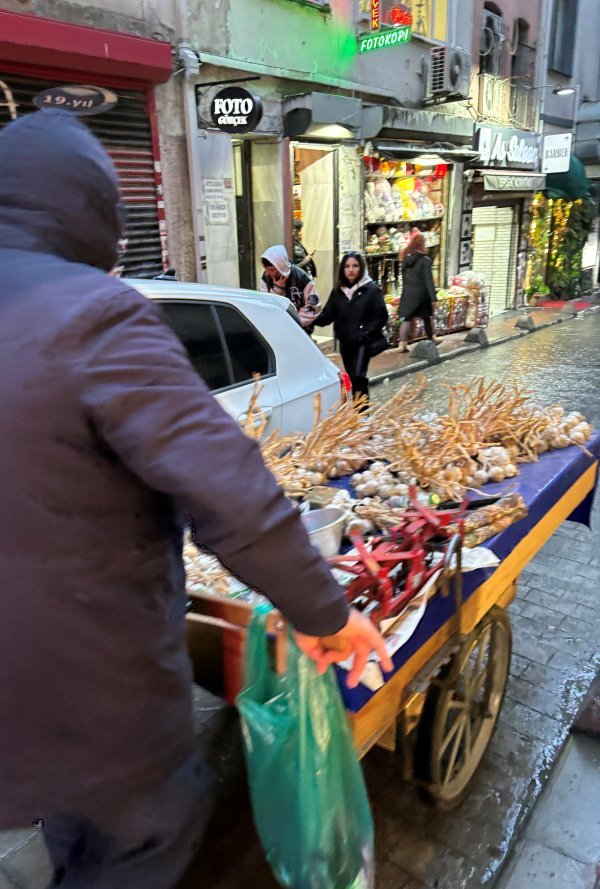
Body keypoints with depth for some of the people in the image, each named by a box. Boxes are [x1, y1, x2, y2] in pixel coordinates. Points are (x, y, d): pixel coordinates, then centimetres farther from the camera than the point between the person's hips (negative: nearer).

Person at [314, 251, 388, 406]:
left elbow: (381, 316, -7)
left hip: (363, 341, -5)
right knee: (352, 379, 13)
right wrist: (314, 318, -16)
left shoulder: (372, 289, -5)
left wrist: (366, 333, -18)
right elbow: (327, 315, 3)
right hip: (345, 342, 5)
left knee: (358, 376, -18)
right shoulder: (338, 291, 8)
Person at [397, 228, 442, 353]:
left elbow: (404, 277, 9)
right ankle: (432, 339, 32)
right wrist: (433, 297, -14)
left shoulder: (405, 259, 2)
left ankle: (402, 343, -8)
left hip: (407, 292, 3)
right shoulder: (425, 260, -13)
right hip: (421, 293, -3)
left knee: (406, 318, 2)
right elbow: (429, 280, -15)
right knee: (427, 317, 15)